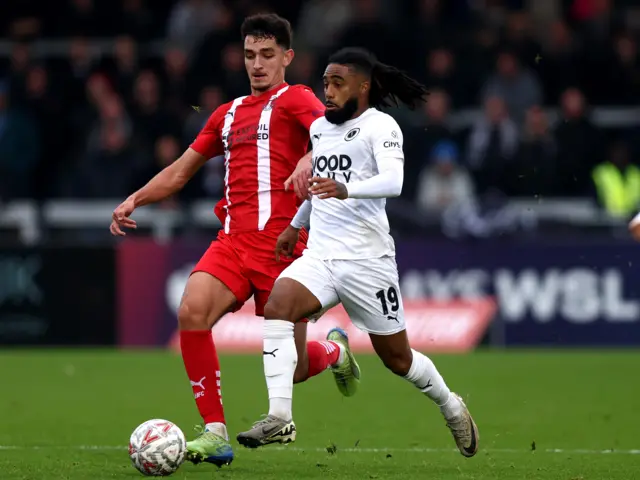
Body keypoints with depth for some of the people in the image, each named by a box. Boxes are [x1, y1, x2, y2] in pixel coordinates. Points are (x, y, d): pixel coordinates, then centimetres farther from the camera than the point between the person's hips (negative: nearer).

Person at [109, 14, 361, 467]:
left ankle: (334, 352, 37)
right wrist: (135, 199, 16)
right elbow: (181, 170, 30)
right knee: (192, 310, -25)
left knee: (291, 368, -2)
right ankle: (215, 434, -19)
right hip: (233, 239, 5)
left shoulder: (295, 99, 3)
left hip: (281, 242, -5)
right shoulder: (229, 114, 21)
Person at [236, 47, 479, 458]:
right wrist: (296, 225, 39)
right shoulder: (320, 127, 14)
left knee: (397, 358, 6)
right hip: (319, 256, 6)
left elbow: (393, 181, -26)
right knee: (276, 308, -24)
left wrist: (345, 189, -43)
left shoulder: (380, 126, -9)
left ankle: (451, 407, 36)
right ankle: (279, 418, -30)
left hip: (367, 261, -6)